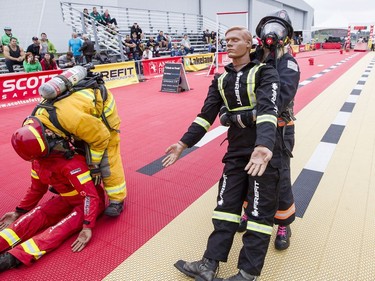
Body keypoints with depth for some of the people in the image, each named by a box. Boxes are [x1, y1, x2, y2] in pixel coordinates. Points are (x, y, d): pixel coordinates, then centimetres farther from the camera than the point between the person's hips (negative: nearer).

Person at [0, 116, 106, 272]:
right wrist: (18, 212, 13)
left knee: (64, 226, -30)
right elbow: (37, 188, 7)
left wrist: (87, 227, -40)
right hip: (67, 198, 7)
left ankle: (13, 258, -41)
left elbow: (91, 196, -35)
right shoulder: (38, 160, -9)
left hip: (88, 200, -7)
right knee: (36, 215, -14)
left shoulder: (72, 163, -34)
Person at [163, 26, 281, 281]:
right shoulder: (221, 79, 11)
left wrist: (264, 146, -41)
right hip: (237, 148, 6)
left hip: (265, 148, -5)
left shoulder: (264, 72, -6)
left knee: (260, 210, 1)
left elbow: (268, 108, -23)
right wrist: (184, 143, 2)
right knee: (226, 204, 7)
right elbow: (207, 114, 8)